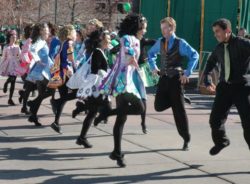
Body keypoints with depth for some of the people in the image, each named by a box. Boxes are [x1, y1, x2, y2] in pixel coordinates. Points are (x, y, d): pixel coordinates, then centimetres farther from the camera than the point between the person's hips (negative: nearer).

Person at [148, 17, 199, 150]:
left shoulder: (180, 43, -8)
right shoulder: (160, 42, 8)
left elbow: (194, 55, -14)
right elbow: (151, 53, 26)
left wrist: (187, 73, -17)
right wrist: (153, 67, 14)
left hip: (176, 79, -5)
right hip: (163, 78, 5)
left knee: (179, 110, -3)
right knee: (159, 106, -6)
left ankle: (186, 139, 8)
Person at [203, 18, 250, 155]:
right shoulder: (219, 48, 9)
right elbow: (210, 63, 28)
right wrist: (207, 80, 20)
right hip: (225, 87, 5)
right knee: (215, 119, 6)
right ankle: (221, 141, 34)